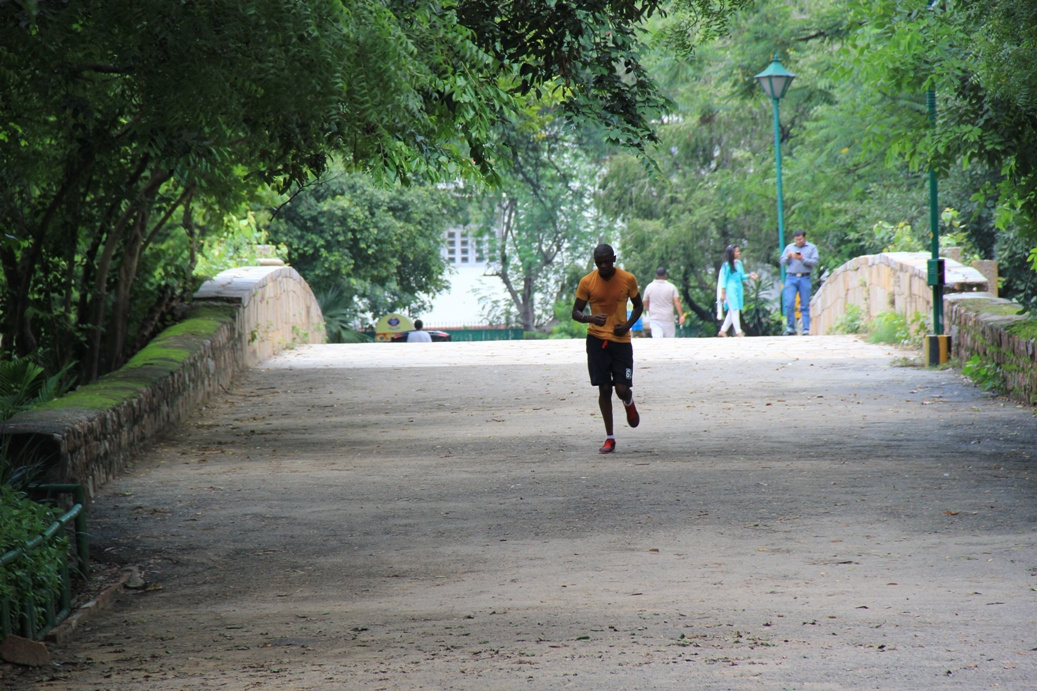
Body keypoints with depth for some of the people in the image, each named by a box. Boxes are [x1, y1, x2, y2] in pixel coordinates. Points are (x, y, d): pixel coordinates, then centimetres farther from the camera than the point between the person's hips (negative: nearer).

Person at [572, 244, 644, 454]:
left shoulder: (628, 279, -3)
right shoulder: (587, 282, -4)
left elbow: (638, 305, 11)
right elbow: (576, 312, -1)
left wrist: (628, 324, -8)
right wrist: (590, 318, -23)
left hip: (621, 340, 0)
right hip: (597, 340, 0)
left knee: (622, 388, -7)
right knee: (604, 388, -2)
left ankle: (629, 403, 32)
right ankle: (609, 438, 7)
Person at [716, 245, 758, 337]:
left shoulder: (739, 263, 10)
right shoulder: (727, 265, -9)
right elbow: (723, 279, -7)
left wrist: (749, 276, -2)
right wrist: (723, 293, -9)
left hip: (738, 289, 7)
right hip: (730, 290, -7)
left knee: (732, 312, 10)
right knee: (734, 310, -9)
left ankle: (723, 331, 18)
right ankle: (738, 332, -8)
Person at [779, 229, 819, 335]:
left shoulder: (812, 248, 11)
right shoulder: (789, 247, 18)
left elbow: (814, 262, -1)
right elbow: (782, 262, 15)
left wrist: (802, 259, -14)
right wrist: (788, 257, -5)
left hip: (804, 278, -2)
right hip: (791, 278, 2)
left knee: (805, 306, -2)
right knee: (789, 304, -9)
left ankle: (806, 330, 0)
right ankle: (791, 328, -1)